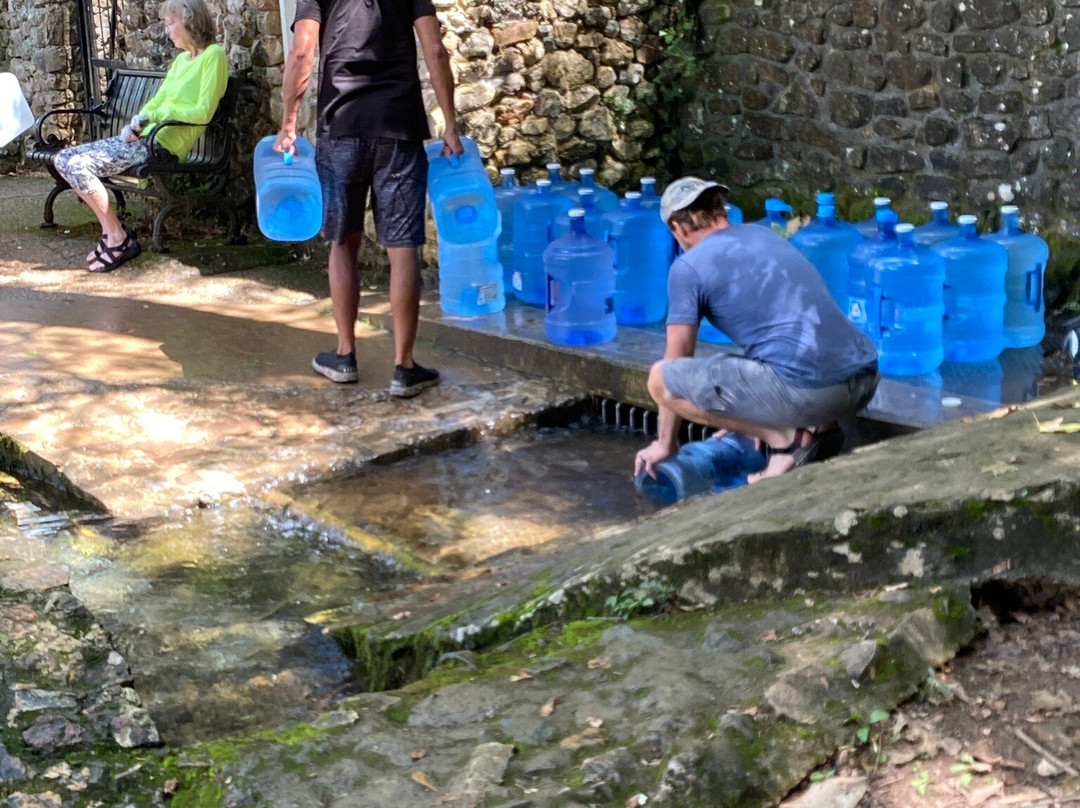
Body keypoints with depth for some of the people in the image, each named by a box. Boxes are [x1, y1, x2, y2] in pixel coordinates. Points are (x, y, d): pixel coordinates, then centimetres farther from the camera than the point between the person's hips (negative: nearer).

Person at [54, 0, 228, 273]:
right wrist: (136, 124, 1)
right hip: (143, 138, 10)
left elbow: (203, 112, -15)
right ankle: (112, 231, 3)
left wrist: (155, 114, -16)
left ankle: (118, 239, -7)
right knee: (64, 159, 1)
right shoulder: (181, 59, 21)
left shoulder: (214, 55, -6)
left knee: (79, 165, -21)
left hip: (164, 144, -10)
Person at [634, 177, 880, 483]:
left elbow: (678, 359, 7)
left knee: (660, 379, 3)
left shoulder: (688, 267, 3)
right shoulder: (765, 234, 25)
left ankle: (785, 438, -1)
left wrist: (665, 443, 21)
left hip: (805, 387, -8)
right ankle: (819, 426, 10)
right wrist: (743, 419, 45)